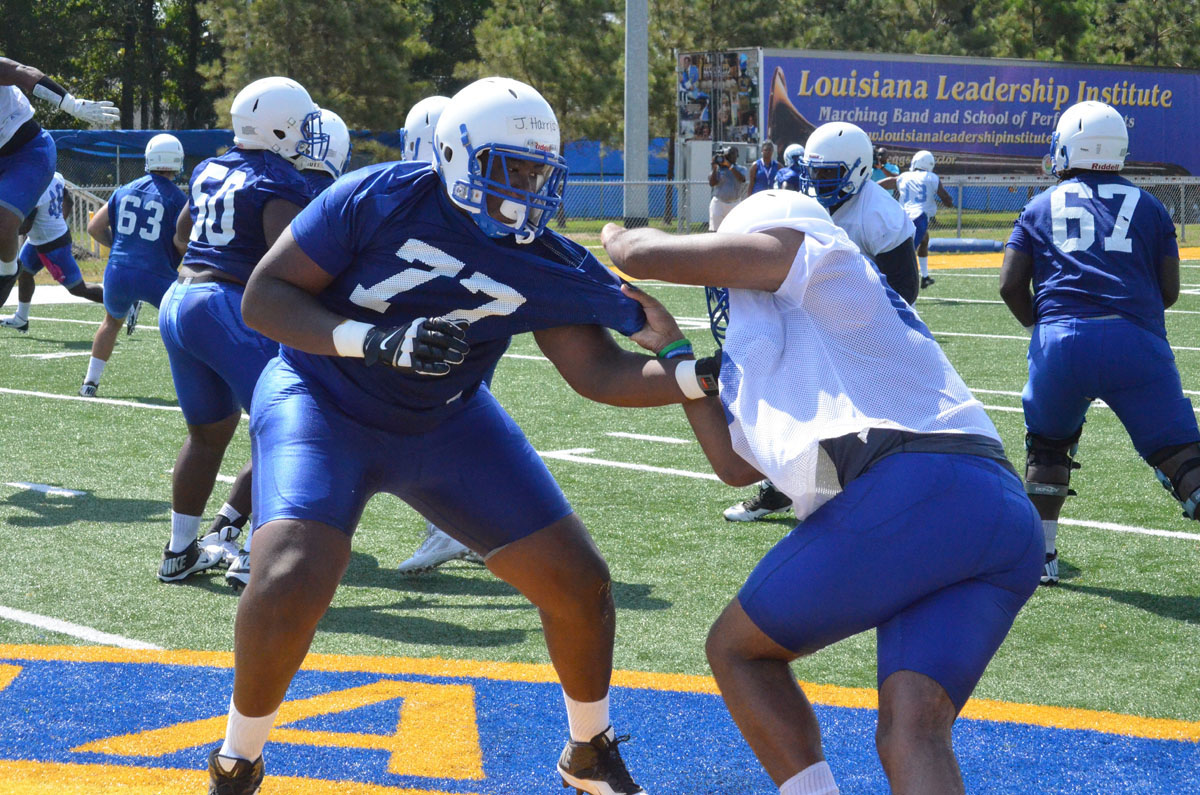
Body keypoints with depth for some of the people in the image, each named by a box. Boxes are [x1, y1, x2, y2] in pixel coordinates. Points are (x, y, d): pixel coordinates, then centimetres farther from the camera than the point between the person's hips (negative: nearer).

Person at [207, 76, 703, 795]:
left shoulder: (541, 263, -12)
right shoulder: (382, 200, -22)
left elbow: (598, 370, -14)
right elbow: (264, 297, -19)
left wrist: (698, 375, -29)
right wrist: (375, 340, -33)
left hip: (446, 424, 4)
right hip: (324, 405, -4)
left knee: (580, 584, 0)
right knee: (290, 585, -28)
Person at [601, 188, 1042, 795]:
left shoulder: (806, 249, 15)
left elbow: (647, 255, 13)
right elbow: (738, 465, 41)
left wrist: (618, 237, 37)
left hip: (910, 493, -8)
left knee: (737, 648, 11)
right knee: (911, 732, -6)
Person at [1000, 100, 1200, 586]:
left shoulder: (1042, 207, 16)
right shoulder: (1148, 206, 17)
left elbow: (1010, 285, 10)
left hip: (1060, 340, 1)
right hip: (1135, 341, -1)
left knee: (1047, 447, 24)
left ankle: (1040, 556, 26)